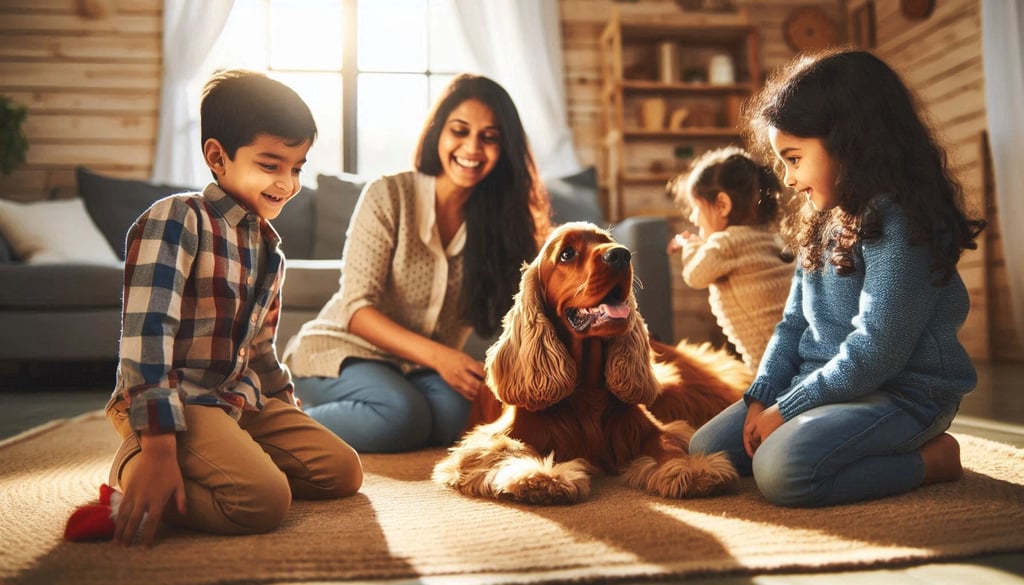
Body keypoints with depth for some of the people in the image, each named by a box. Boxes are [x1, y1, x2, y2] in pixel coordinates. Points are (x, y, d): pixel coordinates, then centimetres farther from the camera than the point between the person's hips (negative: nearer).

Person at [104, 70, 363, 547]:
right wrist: (158, 448, -28)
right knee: (265, 499, -28)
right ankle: (134, 469, -6)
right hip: (176, 400, -8)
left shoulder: (269, 248, 13)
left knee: (344, 472, 1)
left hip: (242, 401, 8)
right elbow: (147, 337, -22)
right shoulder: (175, 221, -13)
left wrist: (291, 417, 16)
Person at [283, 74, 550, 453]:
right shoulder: (388, 195, -11)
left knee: (453, 413, -29)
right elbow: (357, 308, -16)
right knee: (402, 412, -34)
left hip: (418, 372, 4)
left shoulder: (499, 219, 0)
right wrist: (437, 356, -29)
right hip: (340, 351, -4)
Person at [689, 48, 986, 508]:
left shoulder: (897, 222, -18)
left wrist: (786, 409, -17)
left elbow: (875, 353, -23)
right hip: (822, 384, 9)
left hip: (901, 394, -9)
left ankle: (930, 459, -6)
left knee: (781, 470, -31)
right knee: (704, 449, 0)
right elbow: (793, 324, 11)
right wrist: (761, 397, -3)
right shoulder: (823, 225, 11)